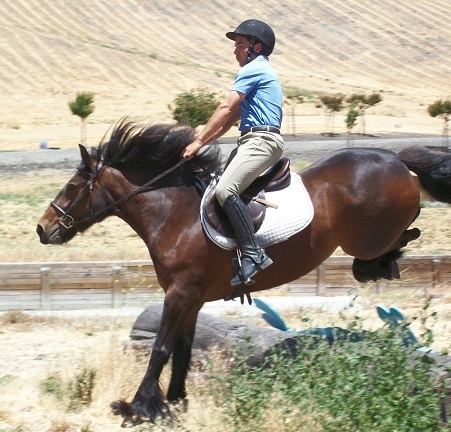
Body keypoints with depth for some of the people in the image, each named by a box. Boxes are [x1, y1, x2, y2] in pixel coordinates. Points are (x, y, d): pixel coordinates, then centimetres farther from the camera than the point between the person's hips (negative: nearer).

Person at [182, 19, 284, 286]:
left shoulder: (254, 69, -5)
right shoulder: (263, 72, 27)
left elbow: (226, 109, -12)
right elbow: (234, 116, 27)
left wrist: (199, 142, -11)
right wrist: (205, 142, 19)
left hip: (261, 140, -11)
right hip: (253, 140, 11)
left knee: (225, 190, -26)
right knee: (216, 181, 12)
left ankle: (253, 254, -32)